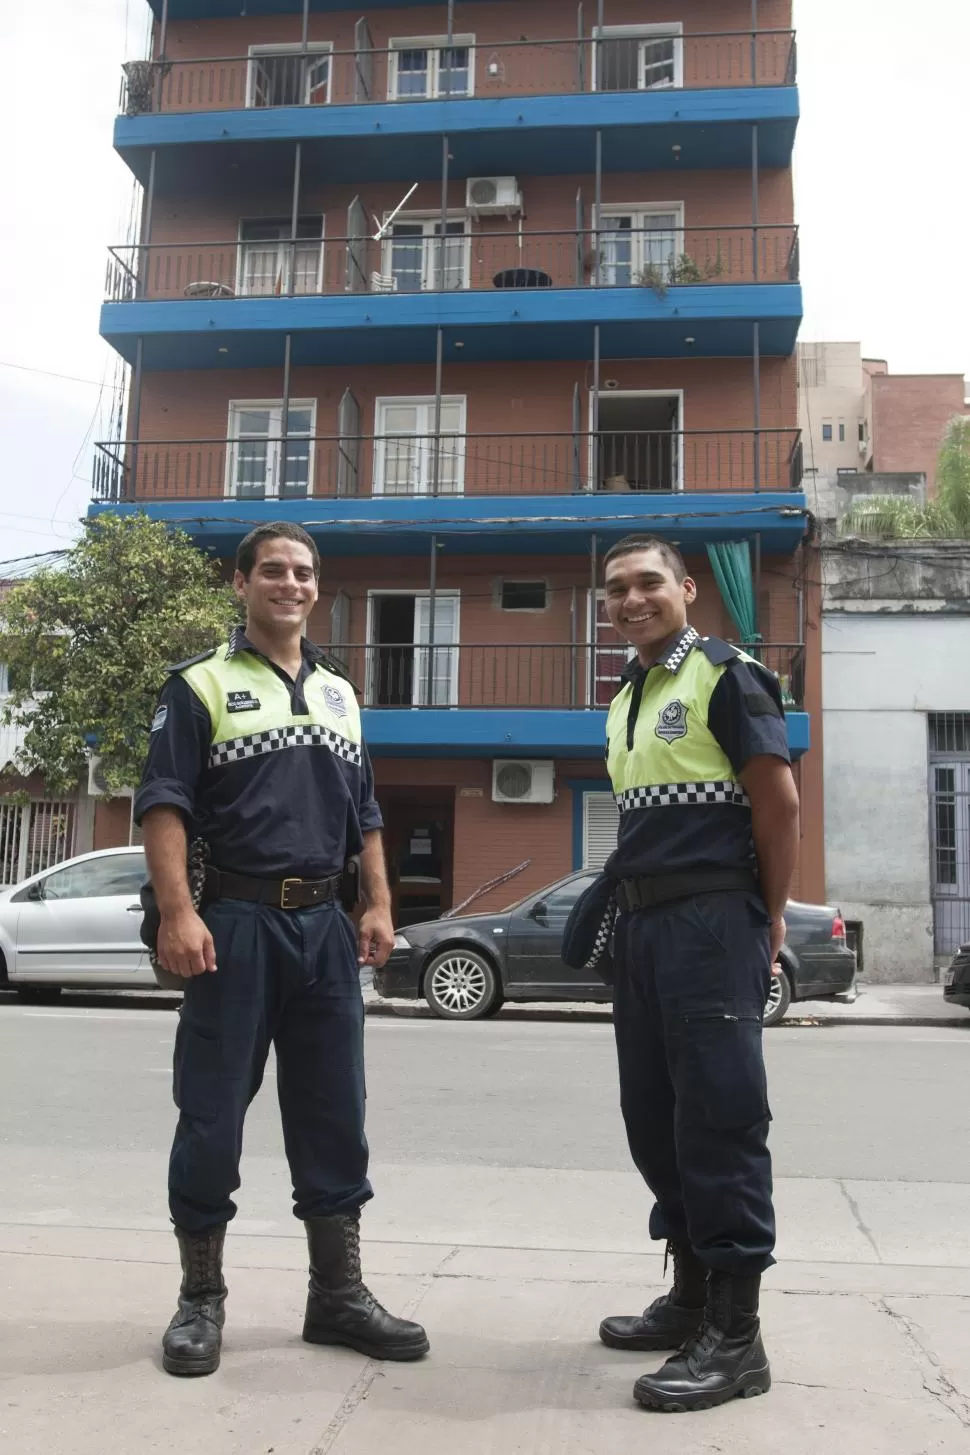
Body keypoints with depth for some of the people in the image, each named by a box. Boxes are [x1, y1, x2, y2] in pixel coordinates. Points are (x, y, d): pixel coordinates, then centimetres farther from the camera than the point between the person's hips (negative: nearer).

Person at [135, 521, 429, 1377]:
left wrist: (378, 905, 8)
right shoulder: (200, 686, 1)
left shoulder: (341, 694, 17)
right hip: (236, 920, -5)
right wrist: (177, 912, -19)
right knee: (212, 1116, 2)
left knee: (334, 1116, 8)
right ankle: (201, 1298, 17)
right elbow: (164, 806, -7)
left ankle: (339, 1293, 19)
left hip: (326, 924, 5)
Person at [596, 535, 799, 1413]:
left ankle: (736, 1335, 3)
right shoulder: (626, 700, 18)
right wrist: (627, 906, 11)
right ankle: (693, 1295, 27)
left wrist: (770, 919, -7)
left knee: (720, 1119, -6)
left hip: (711, 921, -9)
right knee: (655, 1118, 13)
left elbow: (778, 802, -10)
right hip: (641, 923, 9)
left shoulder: (726, 675, -6)